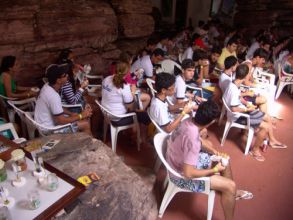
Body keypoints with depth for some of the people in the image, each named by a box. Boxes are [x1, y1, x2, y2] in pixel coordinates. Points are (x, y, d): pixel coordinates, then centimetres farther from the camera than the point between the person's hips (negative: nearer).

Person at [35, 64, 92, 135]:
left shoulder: (47, 86, -2)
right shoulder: (53, 96, -31)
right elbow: (61, 121, -26)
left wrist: (72, 113, 1)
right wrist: (81, 116, -16)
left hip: (47, 121, 9)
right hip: (50, 129, -9)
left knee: (84, 119, 10)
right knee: (85, 124, -7)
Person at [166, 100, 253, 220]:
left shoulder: (188, 121, -10)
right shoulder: (192, 139, -37)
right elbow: (188, 173, -33)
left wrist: (213, 151, -2)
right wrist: (214, 170, -20)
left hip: (183, 160, 9)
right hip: (182, 176, -8)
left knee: (224, 161, 18)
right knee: (230, 185, -11)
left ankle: (233, 192, 42)